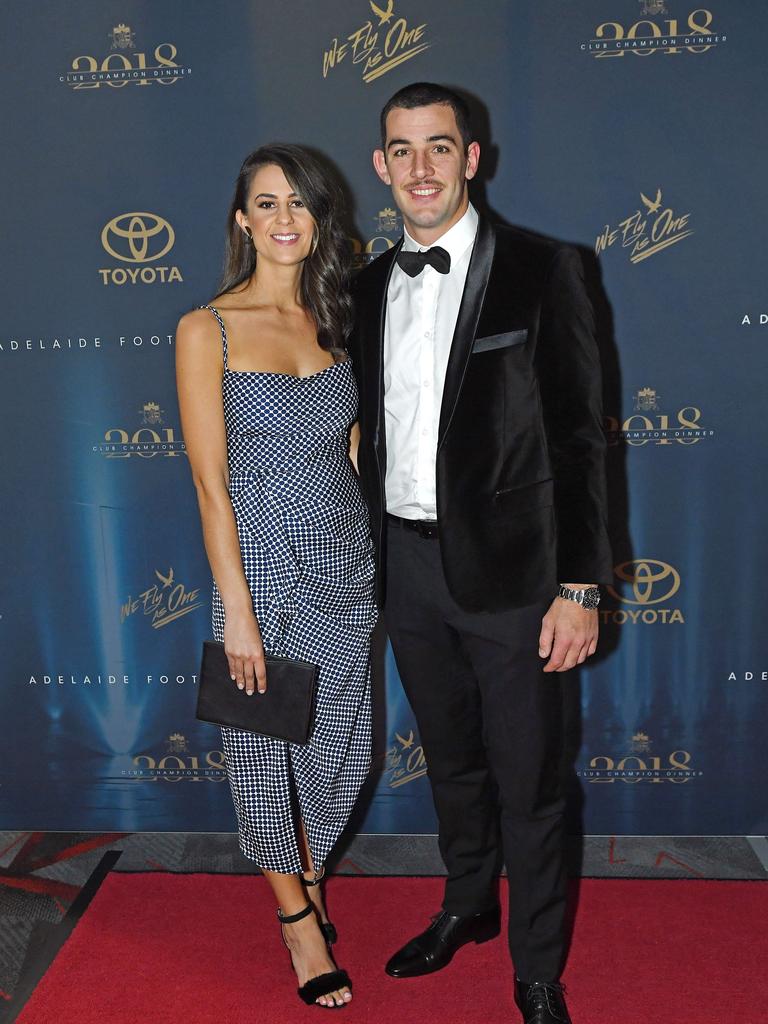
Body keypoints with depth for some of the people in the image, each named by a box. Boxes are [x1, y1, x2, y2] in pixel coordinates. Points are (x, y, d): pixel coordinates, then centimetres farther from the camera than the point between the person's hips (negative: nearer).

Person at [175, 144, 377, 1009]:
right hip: (262, 560, -4)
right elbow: (211, 479, -12)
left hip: (345, 561, 5)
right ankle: (297, 915, 32)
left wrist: (370, 560, 7)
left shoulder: (333, 320, 6)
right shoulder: (207, 330, -9)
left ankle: (308, 872, 44)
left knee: (340, 741, 16)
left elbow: (349, 450, 10)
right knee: (267, 748, 10)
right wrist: (236, 609, -14)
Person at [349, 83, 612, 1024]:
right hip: (407, 567, 5)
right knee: (450, 760, 22)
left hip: (508, 572, -4)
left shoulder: (540, 272, -8)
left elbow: (578, 437, -10)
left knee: (527, 783, 8)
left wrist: (580, 587, -13)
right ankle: (467, 907, 45)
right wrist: (369, 560, 11)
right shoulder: (369, 288, 8)